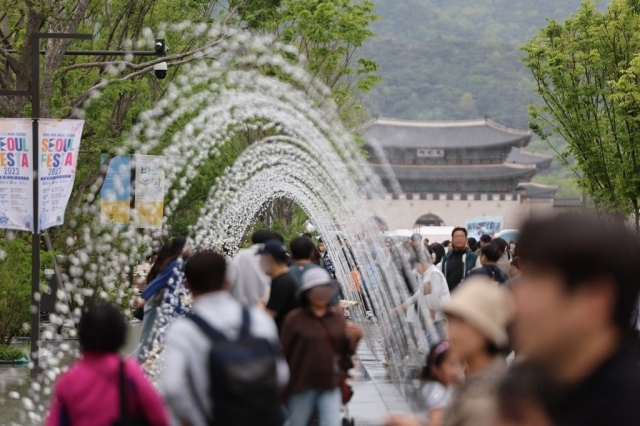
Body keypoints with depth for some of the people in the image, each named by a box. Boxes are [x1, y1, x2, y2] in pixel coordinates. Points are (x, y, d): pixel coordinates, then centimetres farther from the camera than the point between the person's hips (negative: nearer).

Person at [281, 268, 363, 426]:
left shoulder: (337, 319, 7)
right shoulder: (295, 319, -4)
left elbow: (346, 352, 12)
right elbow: (285, 353, -2)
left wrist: (353, 338, -10)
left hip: (330, 385, 2)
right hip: (302, 386, -2)